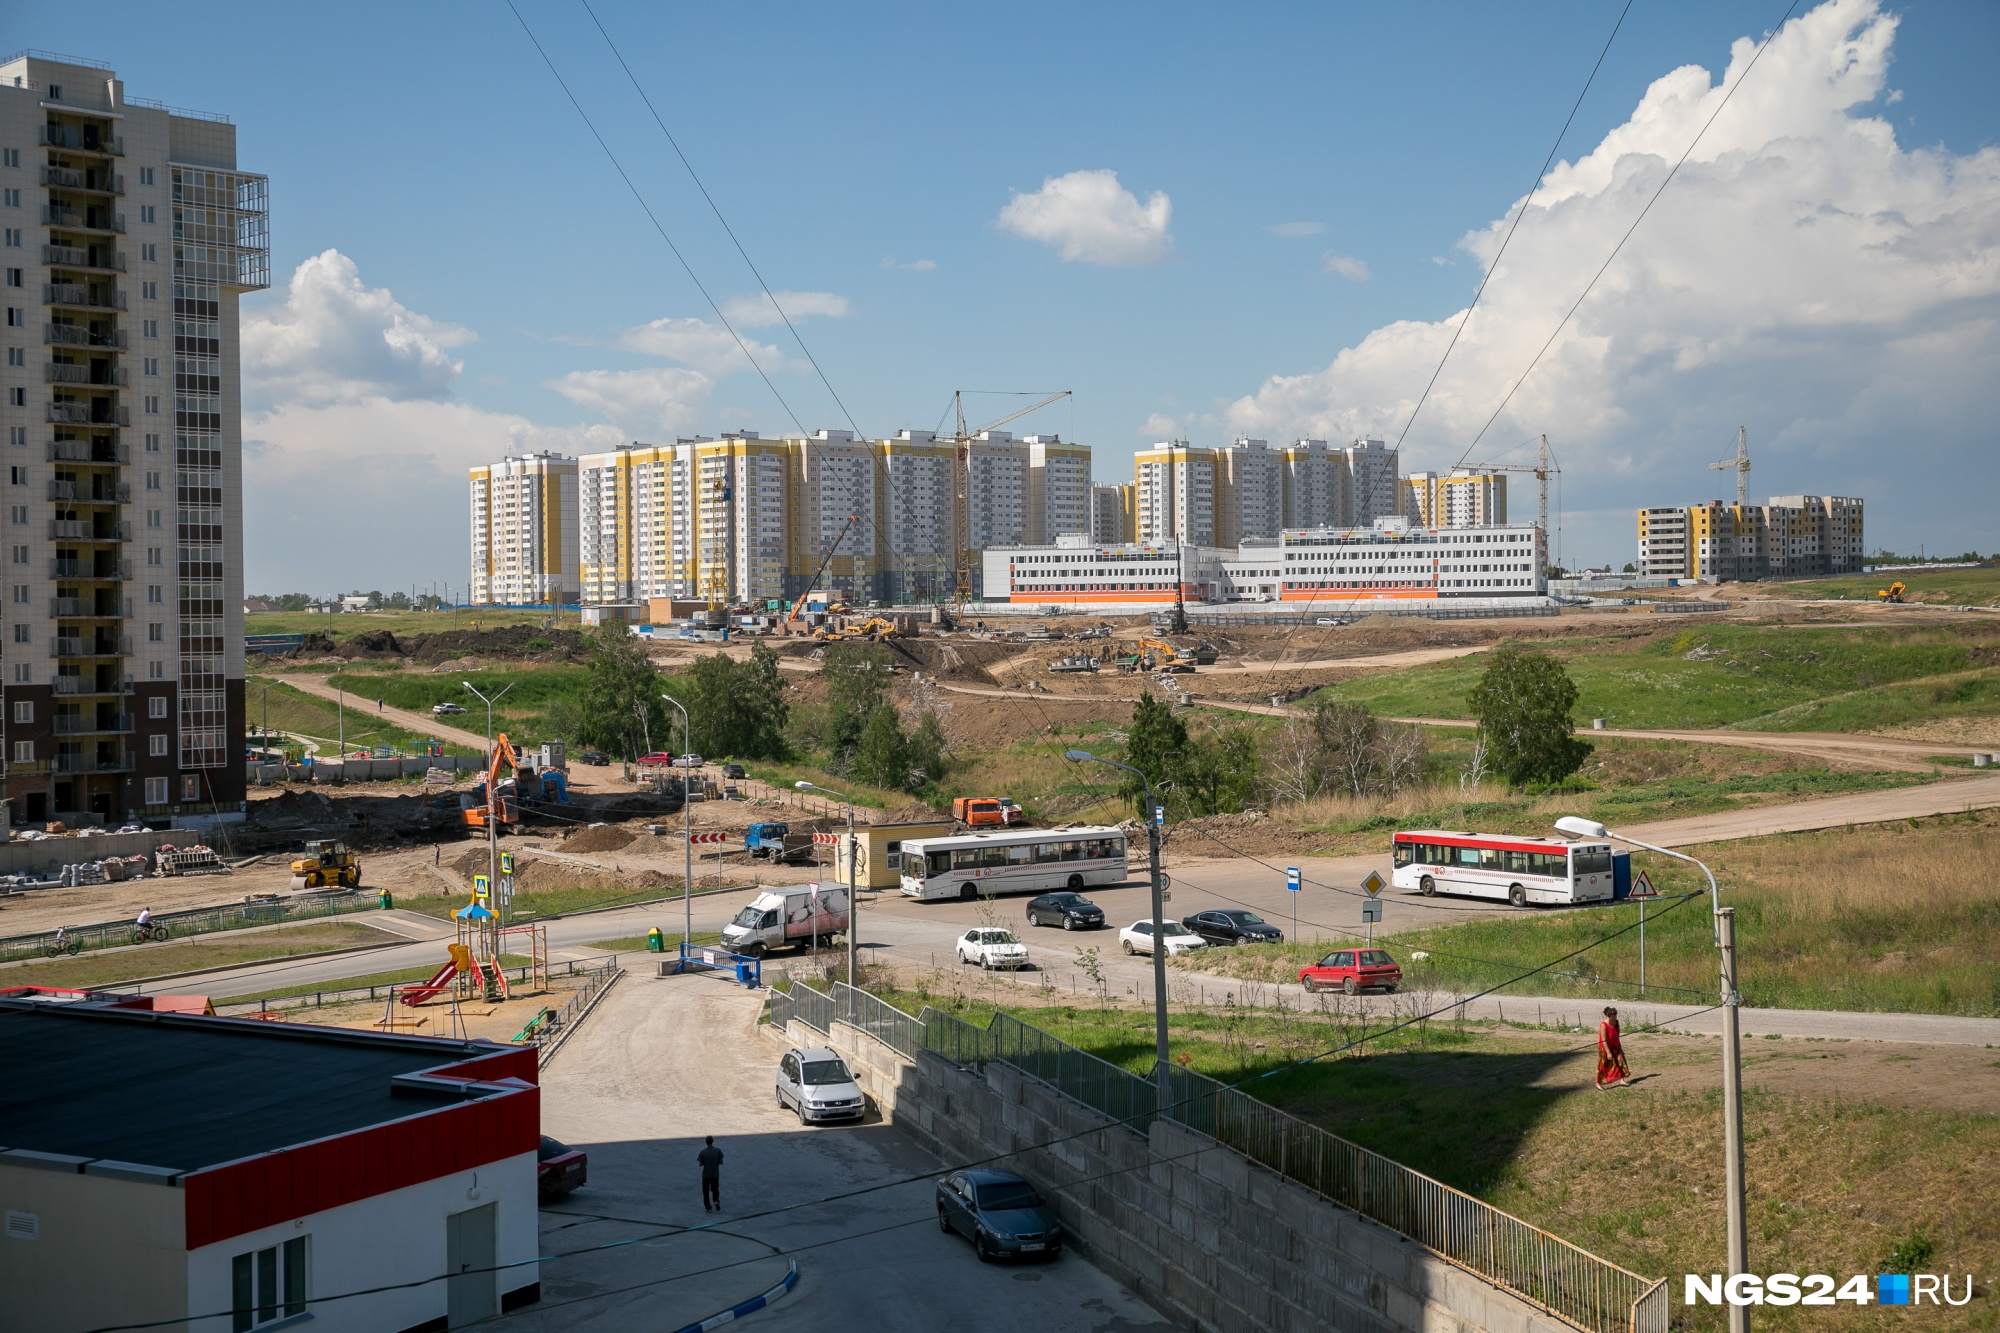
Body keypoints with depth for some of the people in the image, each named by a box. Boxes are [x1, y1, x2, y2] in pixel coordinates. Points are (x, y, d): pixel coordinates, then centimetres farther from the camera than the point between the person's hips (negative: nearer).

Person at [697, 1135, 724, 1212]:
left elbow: (700, 1164, -8)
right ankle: (716, 1201, -4)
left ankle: (708, 1208, 12)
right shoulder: (718, 1151, -10)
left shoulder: (702, 1152, -13)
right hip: (715, 1175, 2)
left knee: (706, 1192, 12)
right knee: (715, 1189, 21)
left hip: (706, 1175, -2)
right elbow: (721, 1162, -4)